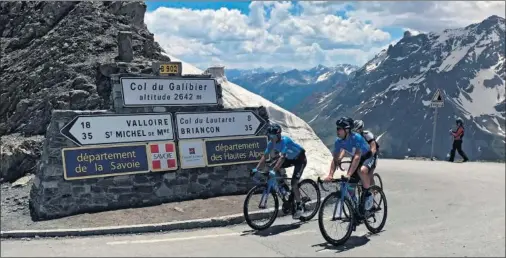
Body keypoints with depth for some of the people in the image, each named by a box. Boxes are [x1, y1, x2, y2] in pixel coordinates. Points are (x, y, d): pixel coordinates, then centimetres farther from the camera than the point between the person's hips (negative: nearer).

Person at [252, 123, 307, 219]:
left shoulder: (285, 140, -34)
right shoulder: (271, 143, -13)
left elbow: (282, 157, -42)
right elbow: (264, 156, -14)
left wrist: (273, 170, -51)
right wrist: (256, 168, -25)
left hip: (300, 159, -7)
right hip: (290, 158, 7)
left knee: (294, 183, -15)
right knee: (273, 168, -12)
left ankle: (299, 207, 0)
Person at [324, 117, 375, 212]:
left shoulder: (356, 138, -33)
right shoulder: (338, 141, -16)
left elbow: (357, 157, -41)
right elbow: (335, 159, -14)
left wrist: (349, 174, -49)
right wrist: (330, 175, -28)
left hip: (367, 157, -6)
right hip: (355, 158, 6)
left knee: (362, 170, -37)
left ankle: (367, 194, -13)